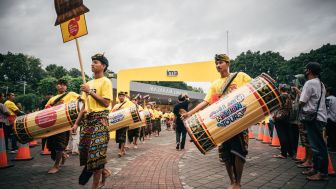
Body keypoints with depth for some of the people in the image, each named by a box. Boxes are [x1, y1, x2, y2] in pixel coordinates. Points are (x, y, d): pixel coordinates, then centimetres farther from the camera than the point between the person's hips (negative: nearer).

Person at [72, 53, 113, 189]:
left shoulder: (105, 82, -5)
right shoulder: (89, 83, 17)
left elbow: (106, 103, -15)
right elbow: (85, 105, 17)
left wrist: (90, 92, -16)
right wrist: (76, 123, 14)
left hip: (100, 119, -8)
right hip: (88, 119, 8)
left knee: (96, 152, -5)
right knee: (85, 150, 9)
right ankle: (103, 171, 29)